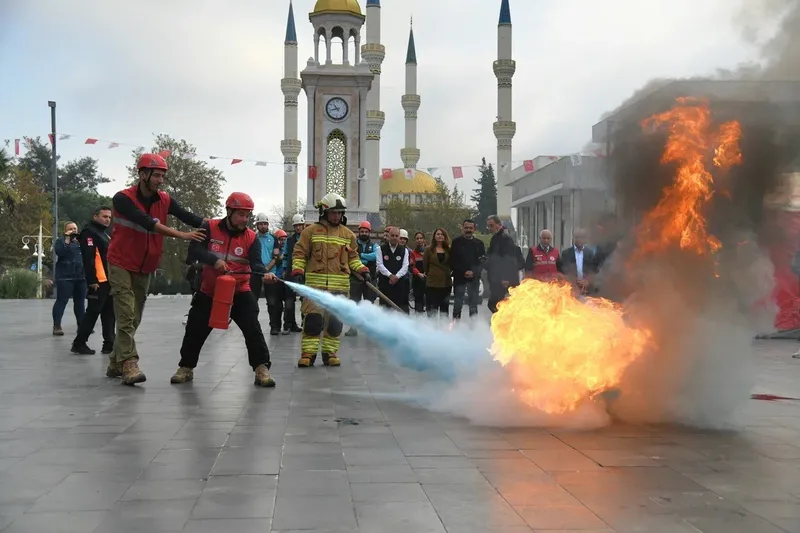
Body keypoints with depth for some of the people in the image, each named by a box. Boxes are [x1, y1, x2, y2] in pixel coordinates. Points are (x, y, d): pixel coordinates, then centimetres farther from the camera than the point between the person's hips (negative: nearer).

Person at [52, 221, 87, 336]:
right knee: (61, 300, -8)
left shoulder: (80, 241, 19)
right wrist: (67, 239, -16)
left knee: (80, 301, 8)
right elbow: (60, 252, -17)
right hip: (65, 276, -6)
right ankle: (56, 326, -8)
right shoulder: (61, 240, 3)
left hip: (81, 276, 6)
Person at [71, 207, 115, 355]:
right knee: (93, 312, -7)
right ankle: (79, 343, 0)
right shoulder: (89, 232, -9)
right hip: (98, 281, -10)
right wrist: (92, 280, -23)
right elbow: (88, 258, -18)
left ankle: (109, 344, 12)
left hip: (109, 280, 10)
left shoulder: (105, 233, 21)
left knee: (109, 313, 9)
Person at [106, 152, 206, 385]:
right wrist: (182, 235, -38)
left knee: (134, 319, 11)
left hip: (145, 268, 6)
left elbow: (188, 217, -15)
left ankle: (115, 363, 22)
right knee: (127, 317, -13)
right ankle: (128, 364, -14)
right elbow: (147, 222, -31)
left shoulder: (165, 200, -2)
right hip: (121, 264, -6)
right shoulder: (123, 198, -18)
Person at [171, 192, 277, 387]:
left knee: (252, 328, -13)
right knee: (195, 329, 7)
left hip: (240, 292, 0)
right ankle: (186, 367, 26)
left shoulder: (252, 238, -7)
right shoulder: (209, 228, -8)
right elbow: (194, 249, -19)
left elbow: (256, 263, -18)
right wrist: (214, 260, -35)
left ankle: (261, 368, -5)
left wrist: (264, 274, -41)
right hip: (209, 291, 1)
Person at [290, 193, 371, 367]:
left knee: (335, 321, 4)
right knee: (313, 319, -7)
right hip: (315, 284, -3)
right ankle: (308, 353, 0)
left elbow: (353, 258, 20)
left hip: (339, 286, 3)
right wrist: (297, 271, -6)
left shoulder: (348, 235, 14)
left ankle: (330, 353, 15)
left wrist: (363, 270, 5)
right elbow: (299, 254, 6)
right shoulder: (311, 231, 5)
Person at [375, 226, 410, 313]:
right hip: (384, 282, -1)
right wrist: (390, 275, -14)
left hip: (400, 282, 1)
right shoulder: (382, 249, 6)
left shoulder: (404, 250, 9)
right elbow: (380, 265, -3)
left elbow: (405, 266, 1)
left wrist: (396, 276, -14)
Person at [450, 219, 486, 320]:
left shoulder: (479, 243, 10)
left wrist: (474, 272, -10)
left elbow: (483, 261, 5)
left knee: (473, 304, 6)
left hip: (474, 278, 2)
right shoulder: (456, 242, 3)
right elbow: (452, 261, -2)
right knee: (458, 304, -2)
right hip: (459, 277, -2)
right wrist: (463, 272, -12)